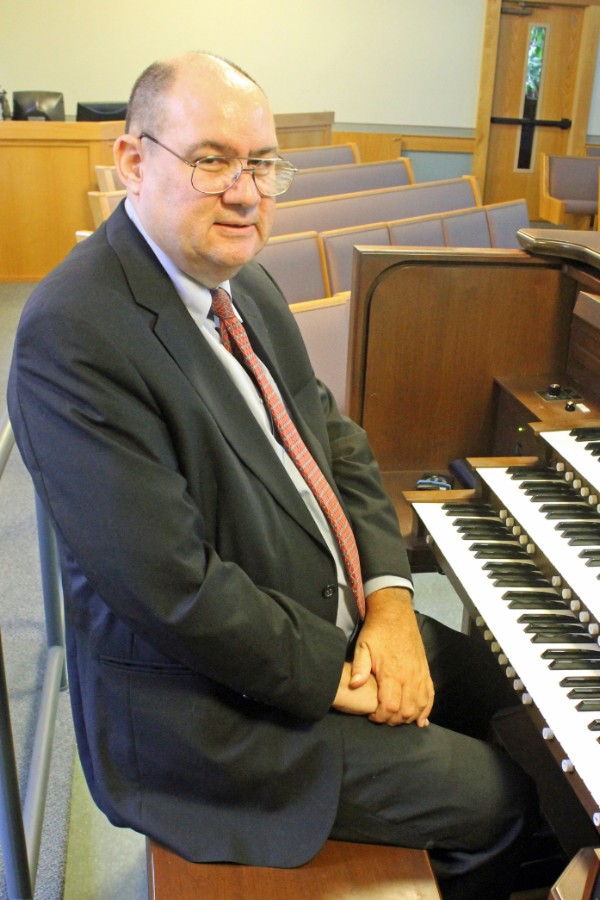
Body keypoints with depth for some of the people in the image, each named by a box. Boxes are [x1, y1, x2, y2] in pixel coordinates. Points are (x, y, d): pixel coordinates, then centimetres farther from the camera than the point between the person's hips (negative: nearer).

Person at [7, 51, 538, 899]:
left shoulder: (245, 283, 2)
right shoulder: (72, 335, -27)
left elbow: (337, 440, 5)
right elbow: (176, 590, -29)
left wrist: (389, 599, -8)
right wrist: (337, 676, -17)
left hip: (331, 615, 9)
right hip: (207, 707, -9)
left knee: (507, 691, 21)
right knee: (498, 799, -3)